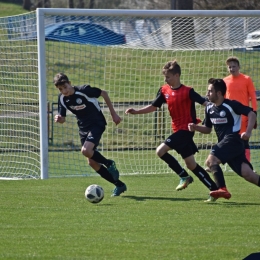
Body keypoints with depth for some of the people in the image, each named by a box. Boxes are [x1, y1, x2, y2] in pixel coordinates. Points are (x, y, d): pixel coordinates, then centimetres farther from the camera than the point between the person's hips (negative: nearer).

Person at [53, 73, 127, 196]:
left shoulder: (84, 90, -21)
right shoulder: (62, 98, -4)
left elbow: (104, 93, -7)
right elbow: (62, 118, 5)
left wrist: (113, 113, -3)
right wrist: (58, 119, -21)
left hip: (97, 124, -7)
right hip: (83, 128, 7)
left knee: (86, 150, -30)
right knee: (92, 162, 3)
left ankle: (109, 163, -2)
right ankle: (119, 185, 15)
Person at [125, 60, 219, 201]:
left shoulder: (187, 91, -14)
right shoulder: (164, 90, 6)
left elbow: (205, 102, -20)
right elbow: (154, 106, 15)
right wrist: (136, 111, 7)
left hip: (186, 128, -8)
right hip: (178, 129, 8)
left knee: (161, 150, -15)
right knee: (191, 164, 5)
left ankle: (184, 176, -2)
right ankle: (215, 189, 10)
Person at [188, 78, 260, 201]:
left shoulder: (231, 105, -11)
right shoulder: (209, 108, 12)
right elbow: (208, 129, 23)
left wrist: (248, 132, -24)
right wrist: (195, 127, 3)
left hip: (233, 140, -7)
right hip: (224, 143, 7)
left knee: (211, 160, -21)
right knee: (247, 174, -4)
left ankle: (222, 189, -21)